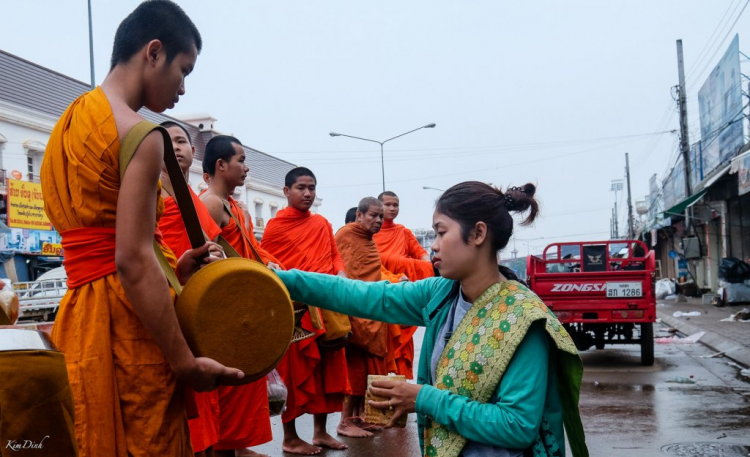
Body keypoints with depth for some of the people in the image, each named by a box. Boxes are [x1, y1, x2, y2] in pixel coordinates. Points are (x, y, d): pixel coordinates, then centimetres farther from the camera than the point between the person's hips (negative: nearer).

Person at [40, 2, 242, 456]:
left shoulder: (71, 120, 17)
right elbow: (133, 261, -19)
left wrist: (170, 272, 15)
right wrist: (186, 362, -16)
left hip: (80, 313, 9)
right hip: (127, 318, -9)